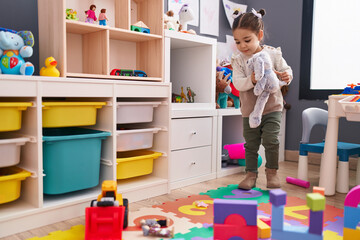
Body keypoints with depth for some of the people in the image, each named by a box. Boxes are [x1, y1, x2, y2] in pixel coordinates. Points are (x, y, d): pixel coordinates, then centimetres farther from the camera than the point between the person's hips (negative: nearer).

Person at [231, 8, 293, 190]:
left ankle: (272, 171, 16)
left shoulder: (273, 54, -3)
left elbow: (286, 70, 3)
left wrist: (286, 76, -20)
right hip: (249, 110, 1)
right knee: (251, 144, 8)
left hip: (272, 108, -1)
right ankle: (251, 173, 23)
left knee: (271, 140, -6)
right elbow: (238, 83, -12)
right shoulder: (238, 59, -3)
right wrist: (251, 80, -31)